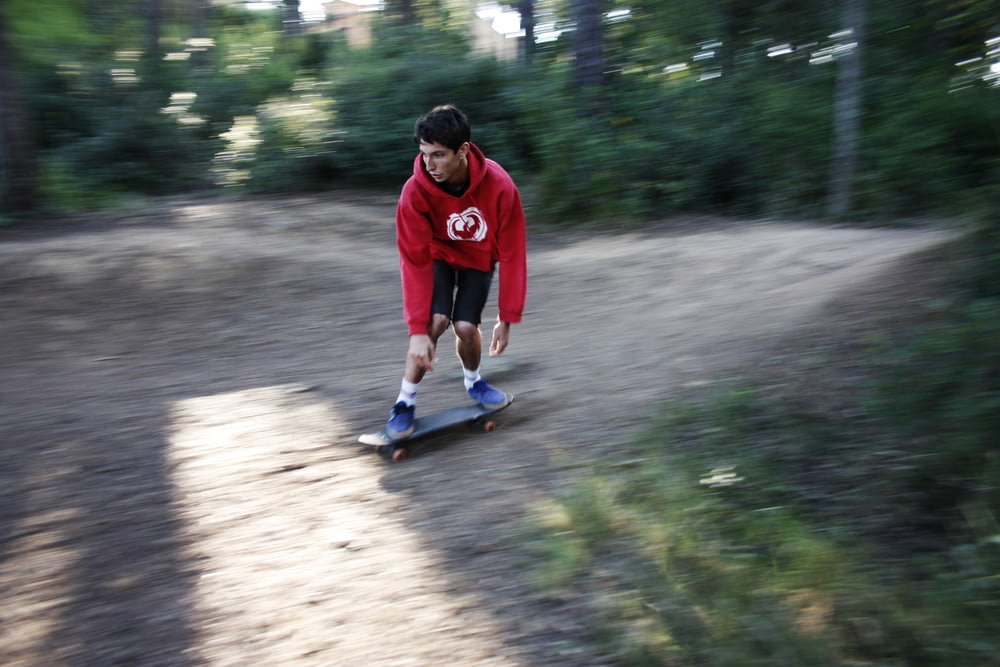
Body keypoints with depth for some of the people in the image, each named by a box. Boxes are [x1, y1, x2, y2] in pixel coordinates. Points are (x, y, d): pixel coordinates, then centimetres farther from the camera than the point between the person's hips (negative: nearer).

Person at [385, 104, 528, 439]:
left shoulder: (499, 186, -32)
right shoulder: (415, 192, -31)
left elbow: (512, 253, -24)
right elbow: (415, 262, -29)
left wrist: (507, 318, -21)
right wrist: (417, 330, -33)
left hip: (479, 259, 1)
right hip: (439, 256, -1)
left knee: (465, 326, -14)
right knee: (436, 321, -23)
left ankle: (473, 381, 21)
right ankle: (405, 402, -4)